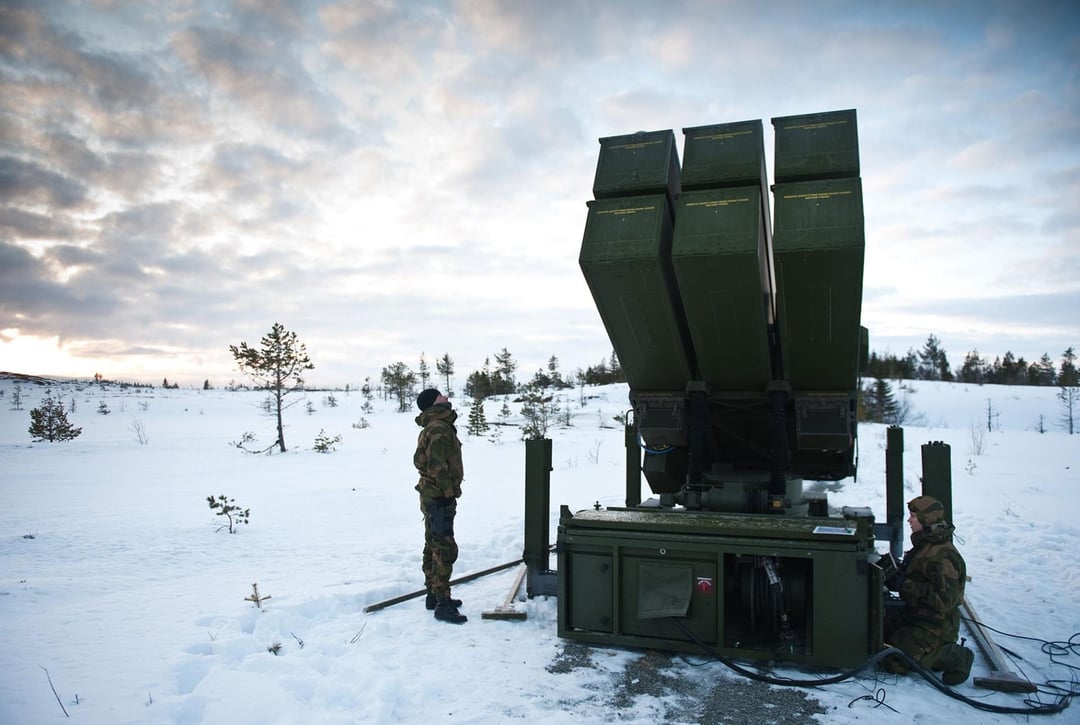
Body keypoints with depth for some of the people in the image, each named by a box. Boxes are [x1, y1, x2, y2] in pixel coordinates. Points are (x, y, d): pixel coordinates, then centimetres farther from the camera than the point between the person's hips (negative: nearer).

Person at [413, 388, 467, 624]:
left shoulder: (431, 429, 17)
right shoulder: (439, 429, -18)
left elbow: (420, 459, 21)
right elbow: (437, 465, -24)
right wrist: (448, 492, -20)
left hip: (431, 497, 11)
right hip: (440, 498, -11)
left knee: (433, 547, 18)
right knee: (445, 550, -9)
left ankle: (434, 595, 29)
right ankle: (443, 604, -7)